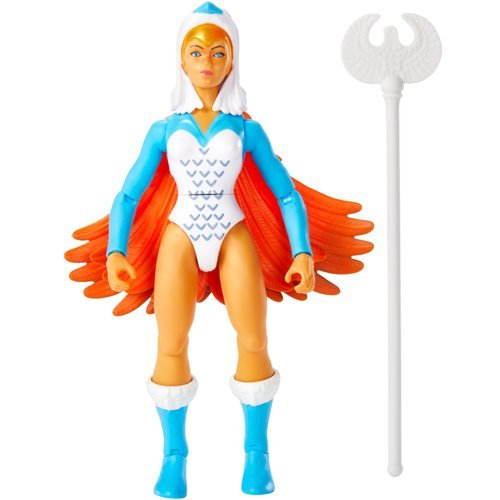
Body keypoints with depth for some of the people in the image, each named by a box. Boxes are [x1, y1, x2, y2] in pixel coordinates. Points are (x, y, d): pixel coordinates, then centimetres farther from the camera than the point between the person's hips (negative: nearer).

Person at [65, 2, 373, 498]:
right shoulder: (164, 130, 6)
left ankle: (257, 452, 7)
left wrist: (302, 252, -9)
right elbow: (127, 197, 5)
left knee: (254, 343, -10)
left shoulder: (247, 130, 5)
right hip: (180, 236, 0)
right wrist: (115, 252, -10)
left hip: (234, 235, 0)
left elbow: (288, 195, 4)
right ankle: (173, 454, 7)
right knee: (171, 347, -10)